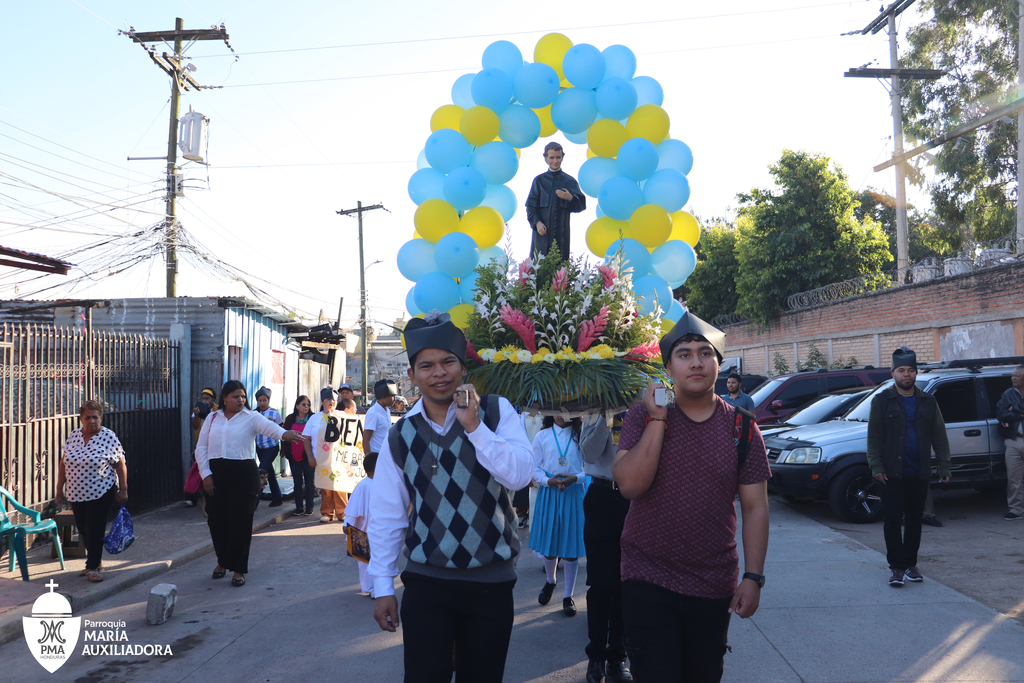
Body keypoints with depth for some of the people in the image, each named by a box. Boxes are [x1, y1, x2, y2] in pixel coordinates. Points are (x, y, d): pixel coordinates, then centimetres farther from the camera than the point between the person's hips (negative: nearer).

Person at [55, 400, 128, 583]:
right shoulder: (73, 436, 3)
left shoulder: (109, 437, -10)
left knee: (95, 530, -1)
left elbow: (120, 465, -8)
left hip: (100, 493, -5)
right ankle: (94, 562, 30)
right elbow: (63, 463, 10)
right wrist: (60, 488, 10)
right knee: (83, 530, 13)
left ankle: (92, 567, 12)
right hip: (76, 493, 5)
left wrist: (123, 490, -8)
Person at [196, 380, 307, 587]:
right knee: (217, 520, 9)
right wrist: (206, 475, -2)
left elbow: (268, 426, -22)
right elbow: (201, 449, 9)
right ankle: (223, 561, 32)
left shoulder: (251, 417, -1)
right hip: (216, 474, 3)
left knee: (240, 522, -2)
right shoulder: (212, 418, 9)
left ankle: (238, 569, 11)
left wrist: (283, 433, -44)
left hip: (244, 475, -3)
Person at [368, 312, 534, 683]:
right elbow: (386, 516, 4)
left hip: (492, 581, 0)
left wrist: (474, 426, -22)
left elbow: (520, 475, -15)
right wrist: (382, 587, 5)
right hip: (426, 581, 0)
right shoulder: (399, 437, 1)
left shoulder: (496, 411, -3)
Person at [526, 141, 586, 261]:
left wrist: (570, 198, -14)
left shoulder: (570, 181, 10)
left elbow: (581, 205, 6)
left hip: (561, 233, 0)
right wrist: (537, 222, -10)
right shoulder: (539, 180, 10)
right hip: (542, 231, 0)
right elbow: (531, 205, 5)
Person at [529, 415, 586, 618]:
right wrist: (549, 481, -16)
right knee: (549, 542, 8)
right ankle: (550, 581, 37)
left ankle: (568, 595, 13)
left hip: (574, 493, -1)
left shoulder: (581, 437, 3)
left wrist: (575, 478, -17)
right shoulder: (542, 436, 5)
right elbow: (535, 469, 3)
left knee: (572, 544, 0)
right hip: (548, 493, 1)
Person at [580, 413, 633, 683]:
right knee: (601, 583, 2)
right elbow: (590, 454, -10)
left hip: (635, 500, 1)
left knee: (626, 584, 6)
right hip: (604, 497, -1)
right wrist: (606, 417, -15)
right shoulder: (596, 418, 4)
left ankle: (617, 656, 19)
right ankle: (596, 657, 15)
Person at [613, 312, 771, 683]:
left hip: (714, 588, 2)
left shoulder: (741, 427, 0)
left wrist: (753, 577, -5)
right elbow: (630, 484, -17)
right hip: (649, 582, -2)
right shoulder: (643, 417, -3)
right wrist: (658, 418, -18)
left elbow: (755, 508, 1)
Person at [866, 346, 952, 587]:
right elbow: (873, 437, -3)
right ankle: (896, 567, 4)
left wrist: (944, 467, 2)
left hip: (919, 474, 3)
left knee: (914, 520, 10)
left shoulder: (928, 402, 9)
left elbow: (939, 437, 9)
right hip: (893, 474, -3)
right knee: (892, 521, -2)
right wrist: (876, 466, -11)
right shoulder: (882, 400, 1)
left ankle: (910, 564, 21)